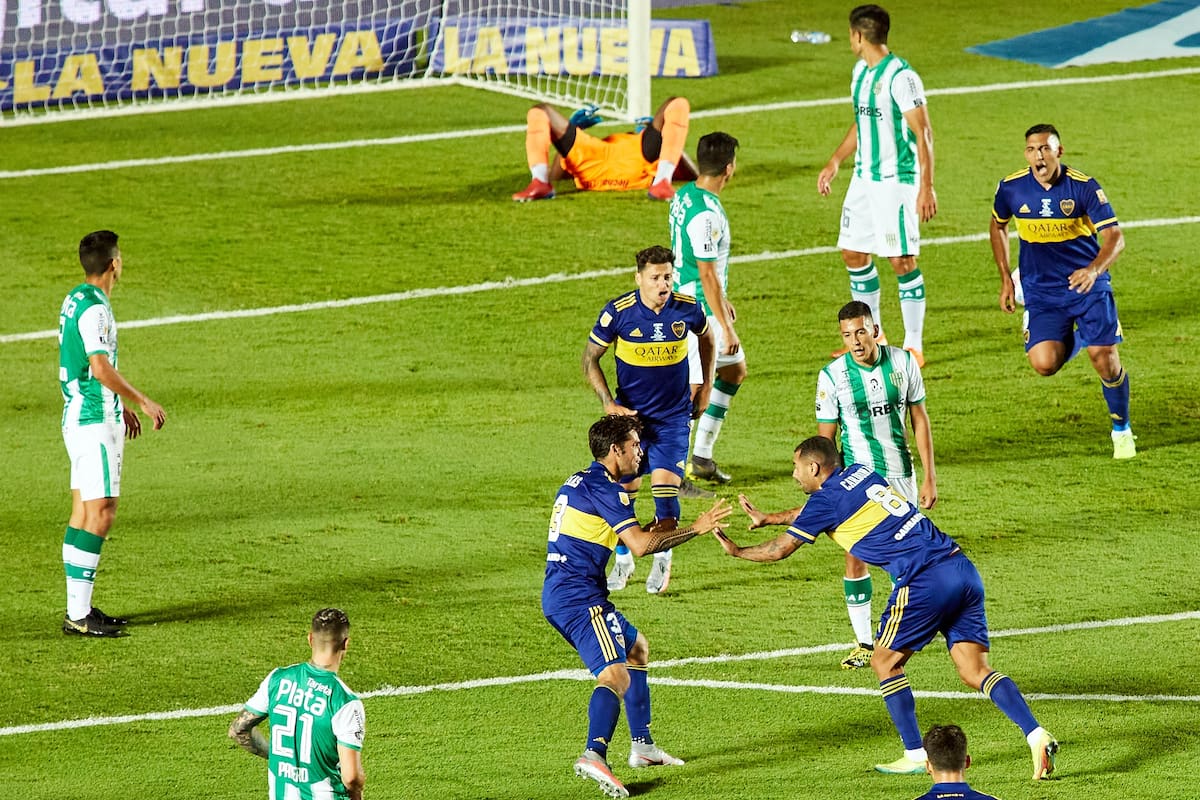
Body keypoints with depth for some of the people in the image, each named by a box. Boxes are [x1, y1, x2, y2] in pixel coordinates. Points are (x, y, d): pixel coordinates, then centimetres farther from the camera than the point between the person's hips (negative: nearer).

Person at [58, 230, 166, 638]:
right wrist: (143, 401, -14)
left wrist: (122, 407, 29)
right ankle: (78, 615, -13)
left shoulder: (76, 299, 13)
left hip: (78, 417, 10)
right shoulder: (94, 308, -18)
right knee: (100, 513, -10)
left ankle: (78, 607, 15)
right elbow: (102, 369, -24)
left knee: (83, 511, 11)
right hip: (96, 422, -10)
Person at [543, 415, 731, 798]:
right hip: (579, 597, -10)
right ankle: (595, 754, -45)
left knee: (636, 648, 27)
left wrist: (642, 533, 24)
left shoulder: (579, 483, 19)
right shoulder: (605, 489, -12)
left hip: (558, 594, 10)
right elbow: (640, 545, -20)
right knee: (616, 677, -23)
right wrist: (695, 528, -12)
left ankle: (642, 745, 30)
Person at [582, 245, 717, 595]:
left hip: (674, 415, 0)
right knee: (623, 488, 3)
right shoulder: (618, 312, -15)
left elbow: (706, 337, 14)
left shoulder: (687, 309, -10)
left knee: (665, 485, -10)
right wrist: (608, 403, -11)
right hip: (629, 414, 0)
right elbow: (590, 358, -3)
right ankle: (623, 559, 23)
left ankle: (663, 559, 12)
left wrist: (706, 385, 12)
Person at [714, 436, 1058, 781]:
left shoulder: (826, 499, -1)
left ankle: (915, 755, 11)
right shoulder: (861, 472, 21)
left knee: (885, 661, 11)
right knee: (974, 671, 3)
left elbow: (780, 549, 10)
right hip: (962, 569, 8)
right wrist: (769, 517, 47)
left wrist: (736, 551, 27)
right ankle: (1037, 736, -13)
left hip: (924, 581, -8)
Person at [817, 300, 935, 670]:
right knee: (855, 557, -6)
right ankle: (863, 643, 4)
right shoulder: (833, 375, -10)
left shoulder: (903, 362, -5)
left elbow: (919, 418, 4)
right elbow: (825, 438, -3)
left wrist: (930, 477, 1)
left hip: (900, 475, 2)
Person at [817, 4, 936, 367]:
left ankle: (914, 347, 0)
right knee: (853, 252, 12)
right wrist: (835, 162, 24)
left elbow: (923, 133, -17)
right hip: (863, 178, 9)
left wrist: (927, 187, -21)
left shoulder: (900, 77, -18)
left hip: (896, 180, -9)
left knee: (902, 260, -7)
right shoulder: (860, 71, 10)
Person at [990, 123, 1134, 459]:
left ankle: (1121, 429, 14)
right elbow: (998, 226, 14)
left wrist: (1094, 270, -38)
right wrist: (1005, 278, 10)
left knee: (1104, 358, -12)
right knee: (1044, 363, -16)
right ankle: (1071, 339, 23)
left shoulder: (1084, 186, -14)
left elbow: (1114, 237, -18)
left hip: (1087, 284, -2)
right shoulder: (1011, 188, -7)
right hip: (1041, 290, 2)